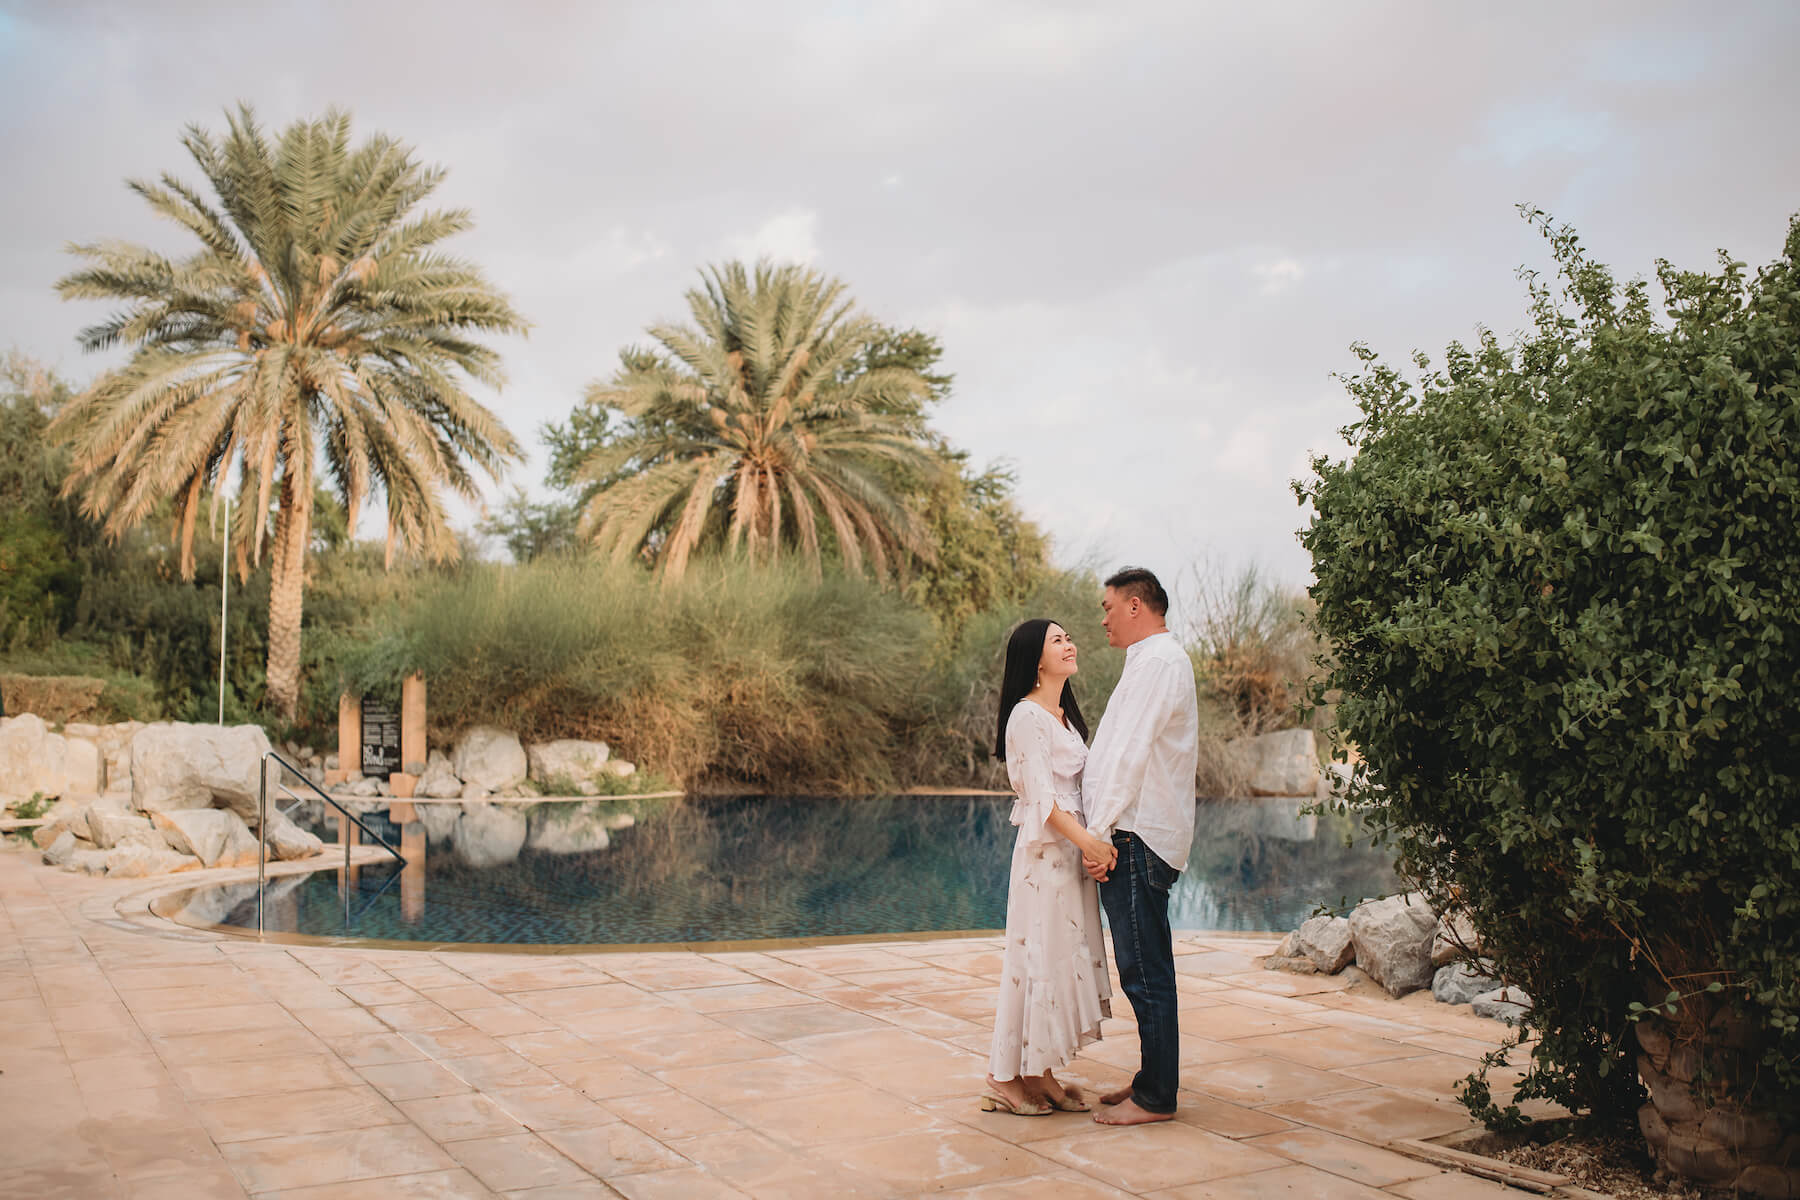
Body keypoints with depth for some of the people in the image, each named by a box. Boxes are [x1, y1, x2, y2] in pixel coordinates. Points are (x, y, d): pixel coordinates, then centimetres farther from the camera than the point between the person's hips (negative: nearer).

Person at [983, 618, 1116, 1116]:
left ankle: (1040, 1074, 17)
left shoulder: (1065, 714, 17)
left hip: (1072, 847, 9)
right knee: (1038, 956, -4)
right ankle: (1005, 1076, 6)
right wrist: (1087, 840, -26)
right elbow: (1040, 795, -18)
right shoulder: (1027, 716, -11)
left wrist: (1092, 841, 7)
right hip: (1043, 851, -9)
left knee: (1067, 956, 10)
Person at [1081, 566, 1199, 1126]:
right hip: (1135, 837, 11)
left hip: (1137, 838, -11)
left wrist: (1098, 833, -19)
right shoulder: (1156, 660, 22)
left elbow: (1130, 754, -18)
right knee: (1144, 969, 15)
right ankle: (1153, 1079, 23)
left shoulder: (1158, 662, -12)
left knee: (1144, 970, -6)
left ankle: (1155, 1098, 1)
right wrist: (1103, 834, 18)